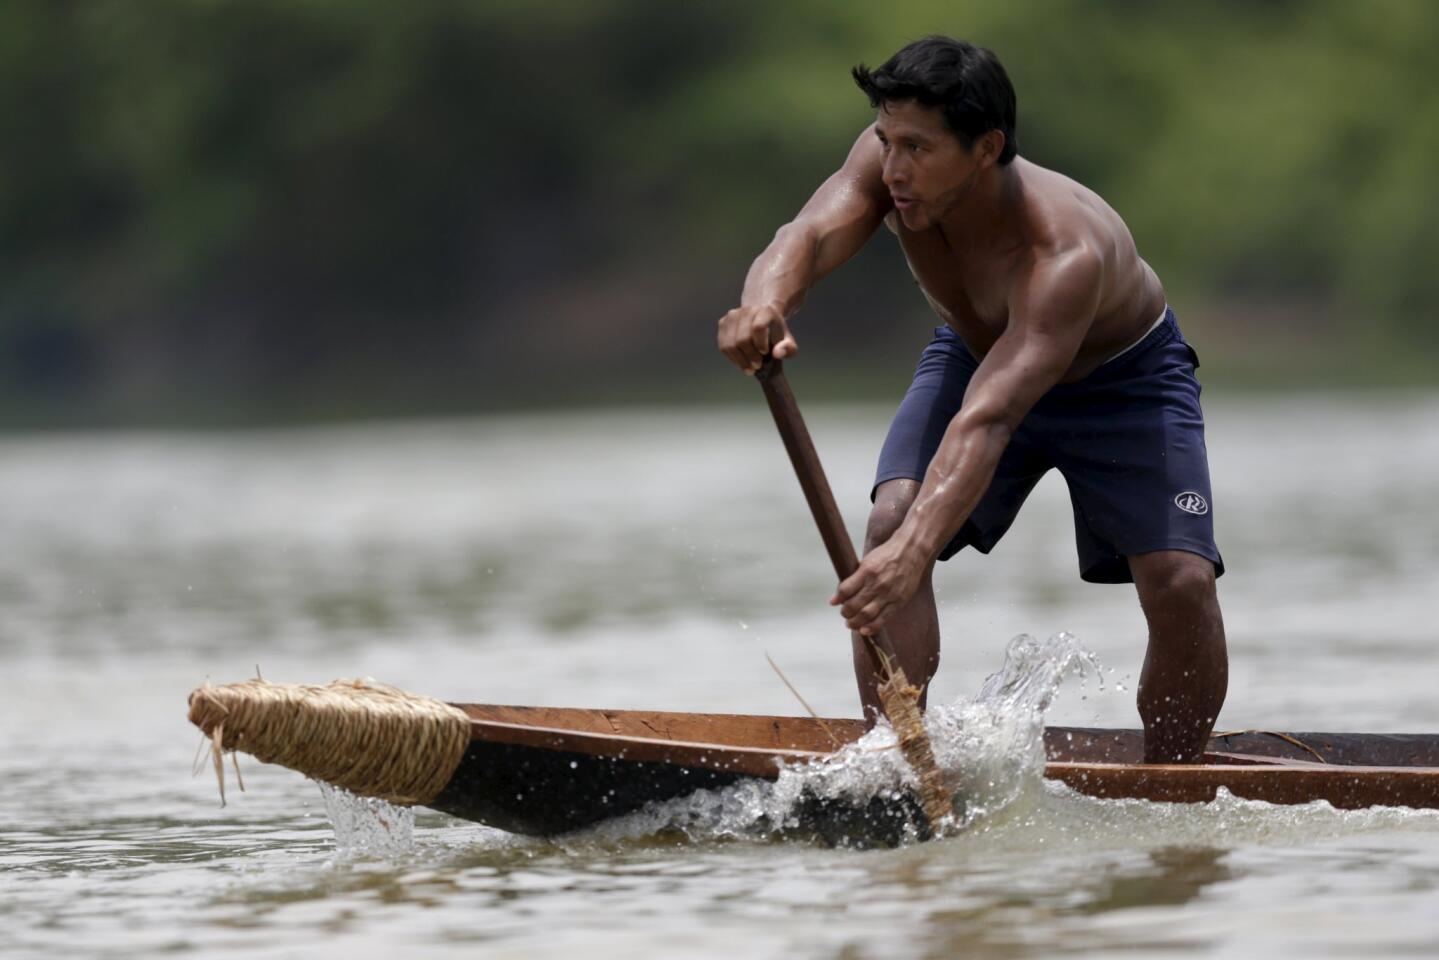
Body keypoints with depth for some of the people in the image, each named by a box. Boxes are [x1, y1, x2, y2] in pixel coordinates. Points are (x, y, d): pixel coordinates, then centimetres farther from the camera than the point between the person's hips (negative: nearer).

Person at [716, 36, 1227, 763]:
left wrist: (917, 550, -69)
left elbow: (986, 422, -55)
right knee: (890, 526, -22)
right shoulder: (888, 166, -28)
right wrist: (766, 304, -70)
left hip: (1122, 376, -4)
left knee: (1182, 584, -20)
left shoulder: (1066, 253, -44)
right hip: (975, 353, 4)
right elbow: (809, 236, -45)